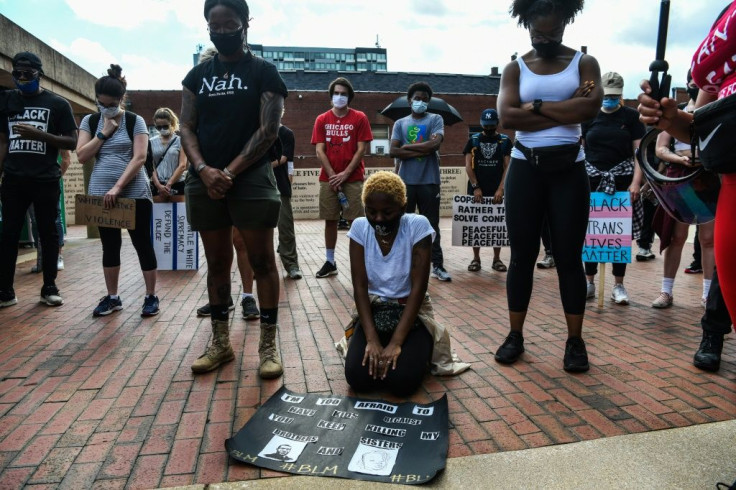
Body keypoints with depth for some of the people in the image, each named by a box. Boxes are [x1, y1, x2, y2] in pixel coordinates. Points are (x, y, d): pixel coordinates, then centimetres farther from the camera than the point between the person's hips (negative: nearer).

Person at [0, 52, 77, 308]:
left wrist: (39, 134, -16)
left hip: (46, 180, -3)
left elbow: (72, 142, -1)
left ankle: (49, 288, 11)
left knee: (48, 233, 3)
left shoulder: (58, 104, 2)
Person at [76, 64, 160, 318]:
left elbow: (139, 158, -12)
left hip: (135, 193, -4)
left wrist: (118, 187, -19)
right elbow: (82, 156, 1)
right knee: (110, 246, 10)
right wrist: (104, 132, -7)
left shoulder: (136, 121, -2)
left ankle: (151, 296, 10)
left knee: (142, 243, 1)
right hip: (100, 194, 4)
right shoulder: (90, 121, 9)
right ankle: (112, 297, 21)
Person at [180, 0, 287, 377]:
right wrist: (203, 170, -9)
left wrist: (230, 172, -12)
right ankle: (220, 342, 21)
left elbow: (268, 131, -6)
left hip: (251, 179, -4)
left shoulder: (263, 72, 3)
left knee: (261, 261, -2)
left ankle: (269, 345, 7)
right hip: (204, 181, 5)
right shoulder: (197, 75, 15)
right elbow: (186, 128, 10)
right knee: (216, 263, 9)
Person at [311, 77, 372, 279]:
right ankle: (330, 262, 14)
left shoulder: (360, 118, 2)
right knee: (330, 220, 5)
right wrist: (332, 175, -9)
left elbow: (361, 149, -3)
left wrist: (345, 174, -11)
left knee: (357, 221, -4)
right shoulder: (322, 120, 8)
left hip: (354, 178, -2)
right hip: (328, 179, 2)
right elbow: (319, 151, 2)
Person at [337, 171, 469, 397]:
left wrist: (396, 342, -25)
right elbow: (360, 287, -10)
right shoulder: (360, 227, -8)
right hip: (373, 311, 2)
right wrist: (372, 339, -21)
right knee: (357, 378, -20)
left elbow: (418, 287, -18)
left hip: (411, 311, -1)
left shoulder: (418, 225, -15)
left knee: (402, 381, -23)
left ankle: (421, 348, 11)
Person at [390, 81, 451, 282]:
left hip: (429, 181, -2)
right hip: (405, 181, 2)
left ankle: (437, 265, 10)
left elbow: (435, 144, -12)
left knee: (432, 224, 4)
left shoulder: (436, 119, 6)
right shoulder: (400, 123, 10)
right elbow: (393, 151, -3)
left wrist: (408, 147, -5)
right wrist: (421, 151, -10)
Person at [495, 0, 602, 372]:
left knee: (568, 257, 2)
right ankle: (515, 335, 13)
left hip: (569, 169, 0)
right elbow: (507, 118, -9)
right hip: (525, 168, 1)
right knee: (522, 255, 3)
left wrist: (536, 107, -8)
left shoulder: (584, 63, 8)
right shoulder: (515, 68, 8)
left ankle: (575, 341, 12)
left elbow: (590, 107, -12)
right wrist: (565, 110, -8)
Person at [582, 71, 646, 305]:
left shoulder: (631, 116, 5)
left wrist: (636, 181, -9)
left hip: (621, 180, 0)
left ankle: (618, 285, 12)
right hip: (593, 179, 1)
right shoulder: (589, 116, 7)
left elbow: (639, 151, 1)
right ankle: (589, 282, 14)